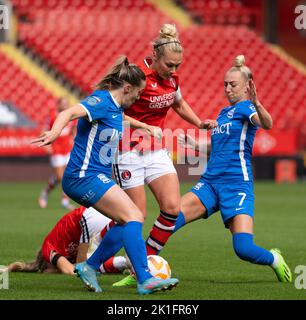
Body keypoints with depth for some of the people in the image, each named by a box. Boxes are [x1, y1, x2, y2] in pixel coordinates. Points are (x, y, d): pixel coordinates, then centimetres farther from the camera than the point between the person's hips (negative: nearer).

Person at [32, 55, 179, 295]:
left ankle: (89, 267, 11)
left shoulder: (116, 107, 15)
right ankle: (145, 280, -24)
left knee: (132, 219, 6)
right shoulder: (102, 101, -14)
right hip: (84, 176, -10)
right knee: (133, 217, -18)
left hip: (98, 177, 10)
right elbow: (70, 113, -33)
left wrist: (143, 126, 43)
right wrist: (55, 132, -51)